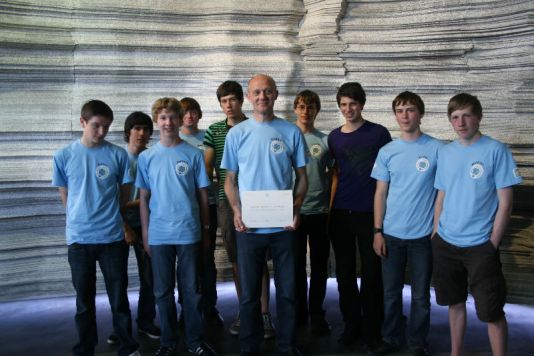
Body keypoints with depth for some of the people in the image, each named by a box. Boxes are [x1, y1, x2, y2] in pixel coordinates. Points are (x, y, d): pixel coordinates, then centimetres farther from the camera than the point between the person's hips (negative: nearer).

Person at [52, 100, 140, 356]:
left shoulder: (118, 155, -2)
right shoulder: (64, 156, 0)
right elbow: (64, 197, 8)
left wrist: (112, 218, 6)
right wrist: (82, 220, 6)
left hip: (113, 237, -1)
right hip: (79, 238, 1)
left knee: (119, 297, 8)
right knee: (84, 299, 12)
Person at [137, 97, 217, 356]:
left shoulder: (193, 154, 0)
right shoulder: (146, 157, 4)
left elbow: (202, 195, 3)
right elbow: (144, 198, 7)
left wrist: (206, 231, 3)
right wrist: (145, 234, 4)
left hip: (189, 232, -1)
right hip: (158, 234, 1)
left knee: (191, 289, 7)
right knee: (163, 291, 11)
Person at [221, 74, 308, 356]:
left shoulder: (291, 132, 1)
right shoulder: (237, 134, 2)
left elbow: (301, 177, 6)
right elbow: (230, 179, 6)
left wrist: (296, 209, -10)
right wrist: (236, 211, -10)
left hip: (283, 226, 0)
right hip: (248, 226, 0)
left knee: (287, 291, 10)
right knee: (249, 293, 11)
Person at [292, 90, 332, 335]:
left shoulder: (325, 140, 3)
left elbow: (333, 175, 7)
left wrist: (332, 207, 2)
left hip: (320, 212, 0)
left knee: (319, 266, 7)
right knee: (297, 264, 11)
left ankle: (316, 313, 20)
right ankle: (300, 311, 26)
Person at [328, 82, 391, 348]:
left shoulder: (379, 133, -3)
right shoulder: (334, 137, 9)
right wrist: (330, 207, 8)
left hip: (370, 213, -4)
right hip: (341, 214, 4)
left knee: (371, 273, 3)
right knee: (344, 273, 10)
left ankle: (372, 330, 18)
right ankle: (351, 325, 25)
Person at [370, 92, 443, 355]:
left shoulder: (436, 149, -5)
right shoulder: (387, 151, 3)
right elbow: (380, 193, 6)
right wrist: (378, 231, 2)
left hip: (423, 235, -2)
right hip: (391, 234, 2)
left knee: (420, 295, 10)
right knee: (391, 291, 13)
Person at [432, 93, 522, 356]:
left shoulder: (496, 150, -8)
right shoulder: (445, 153, 5)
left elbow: (505, 202, -8)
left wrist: (492, 243, -10)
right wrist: (435, 234, 9)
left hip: (480, 246, -4)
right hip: (445, 244, 5)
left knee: (491, 312, 2)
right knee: (455, 303, 17)